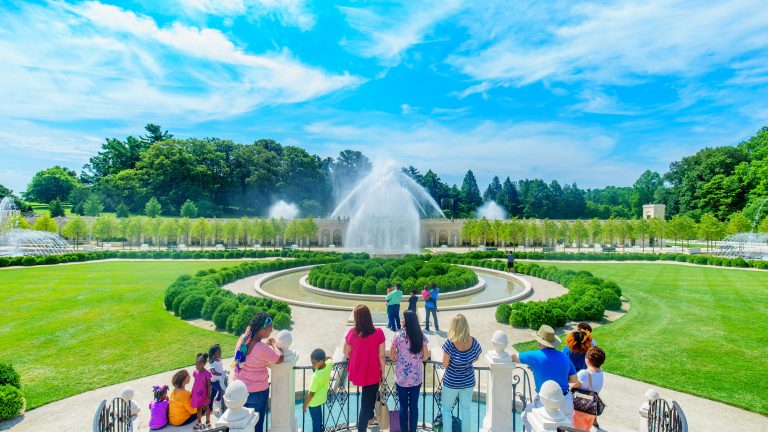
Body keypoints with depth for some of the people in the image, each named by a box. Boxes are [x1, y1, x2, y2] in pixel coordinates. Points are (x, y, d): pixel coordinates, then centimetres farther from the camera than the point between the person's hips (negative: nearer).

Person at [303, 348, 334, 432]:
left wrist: (305, 404, -11)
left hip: (314, 401, -7)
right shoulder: (329, 365, -20)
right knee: (319, 418, 29)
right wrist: (323, 357, -5)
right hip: (321, 398, 7)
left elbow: (311, 393, -24)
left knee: (315, 420, 14)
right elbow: (330, 358, 8)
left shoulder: (316, 376, -36)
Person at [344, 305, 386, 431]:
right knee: (366, 403, 14)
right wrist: (383, 372, 2)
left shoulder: (352, 333, -14)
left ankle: (370, 415, 54)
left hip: (357, 373, 4)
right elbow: (381, 356, -14)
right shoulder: (378, 333, -20)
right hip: (372, 373, -4)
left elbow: (346, 353, -1)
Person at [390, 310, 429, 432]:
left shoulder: (398, 336, -13)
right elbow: (426, 356, -1)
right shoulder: (421, 336, -6)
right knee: (414, 406, 14)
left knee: (403, 406, 12)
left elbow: (391, 356, -6)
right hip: (416, 377, 2)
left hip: (402, 377, -2)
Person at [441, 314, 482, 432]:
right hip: (468, 382, 3)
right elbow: (476, 358, 0)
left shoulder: (449, 344, -28)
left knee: (446, 409, 18)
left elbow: (445, 364, -19)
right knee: (465, 409, 22)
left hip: (451, 382, -3)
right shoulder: (474, 342, -17)